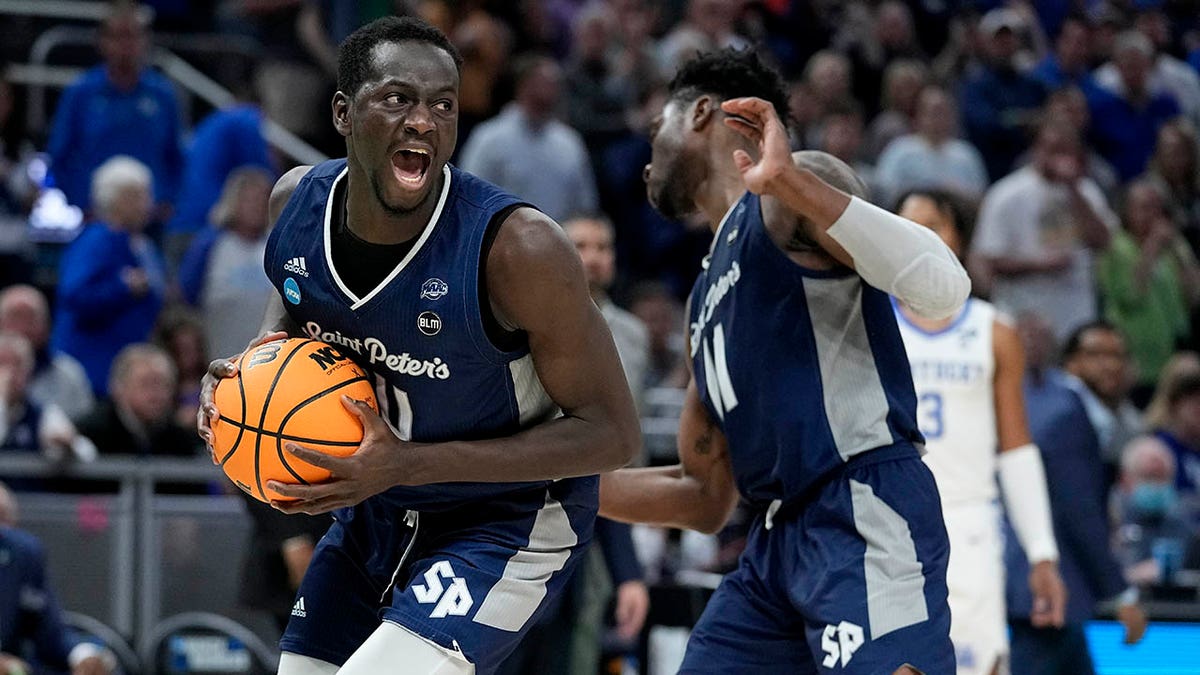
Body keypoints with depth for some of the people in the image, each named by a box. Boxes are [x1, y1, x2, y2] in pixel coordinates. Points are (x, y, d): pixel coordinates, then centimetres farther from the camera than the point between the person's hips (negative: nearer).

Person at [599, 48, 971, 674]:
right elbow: (705, 497, 27)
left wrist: (794, 183, -23)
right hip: (778, 538, 10)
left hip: (867, 511, -10)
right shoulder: (708, 295, 25)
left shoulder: (796, 191, -1)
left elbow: (942, 291, -19)